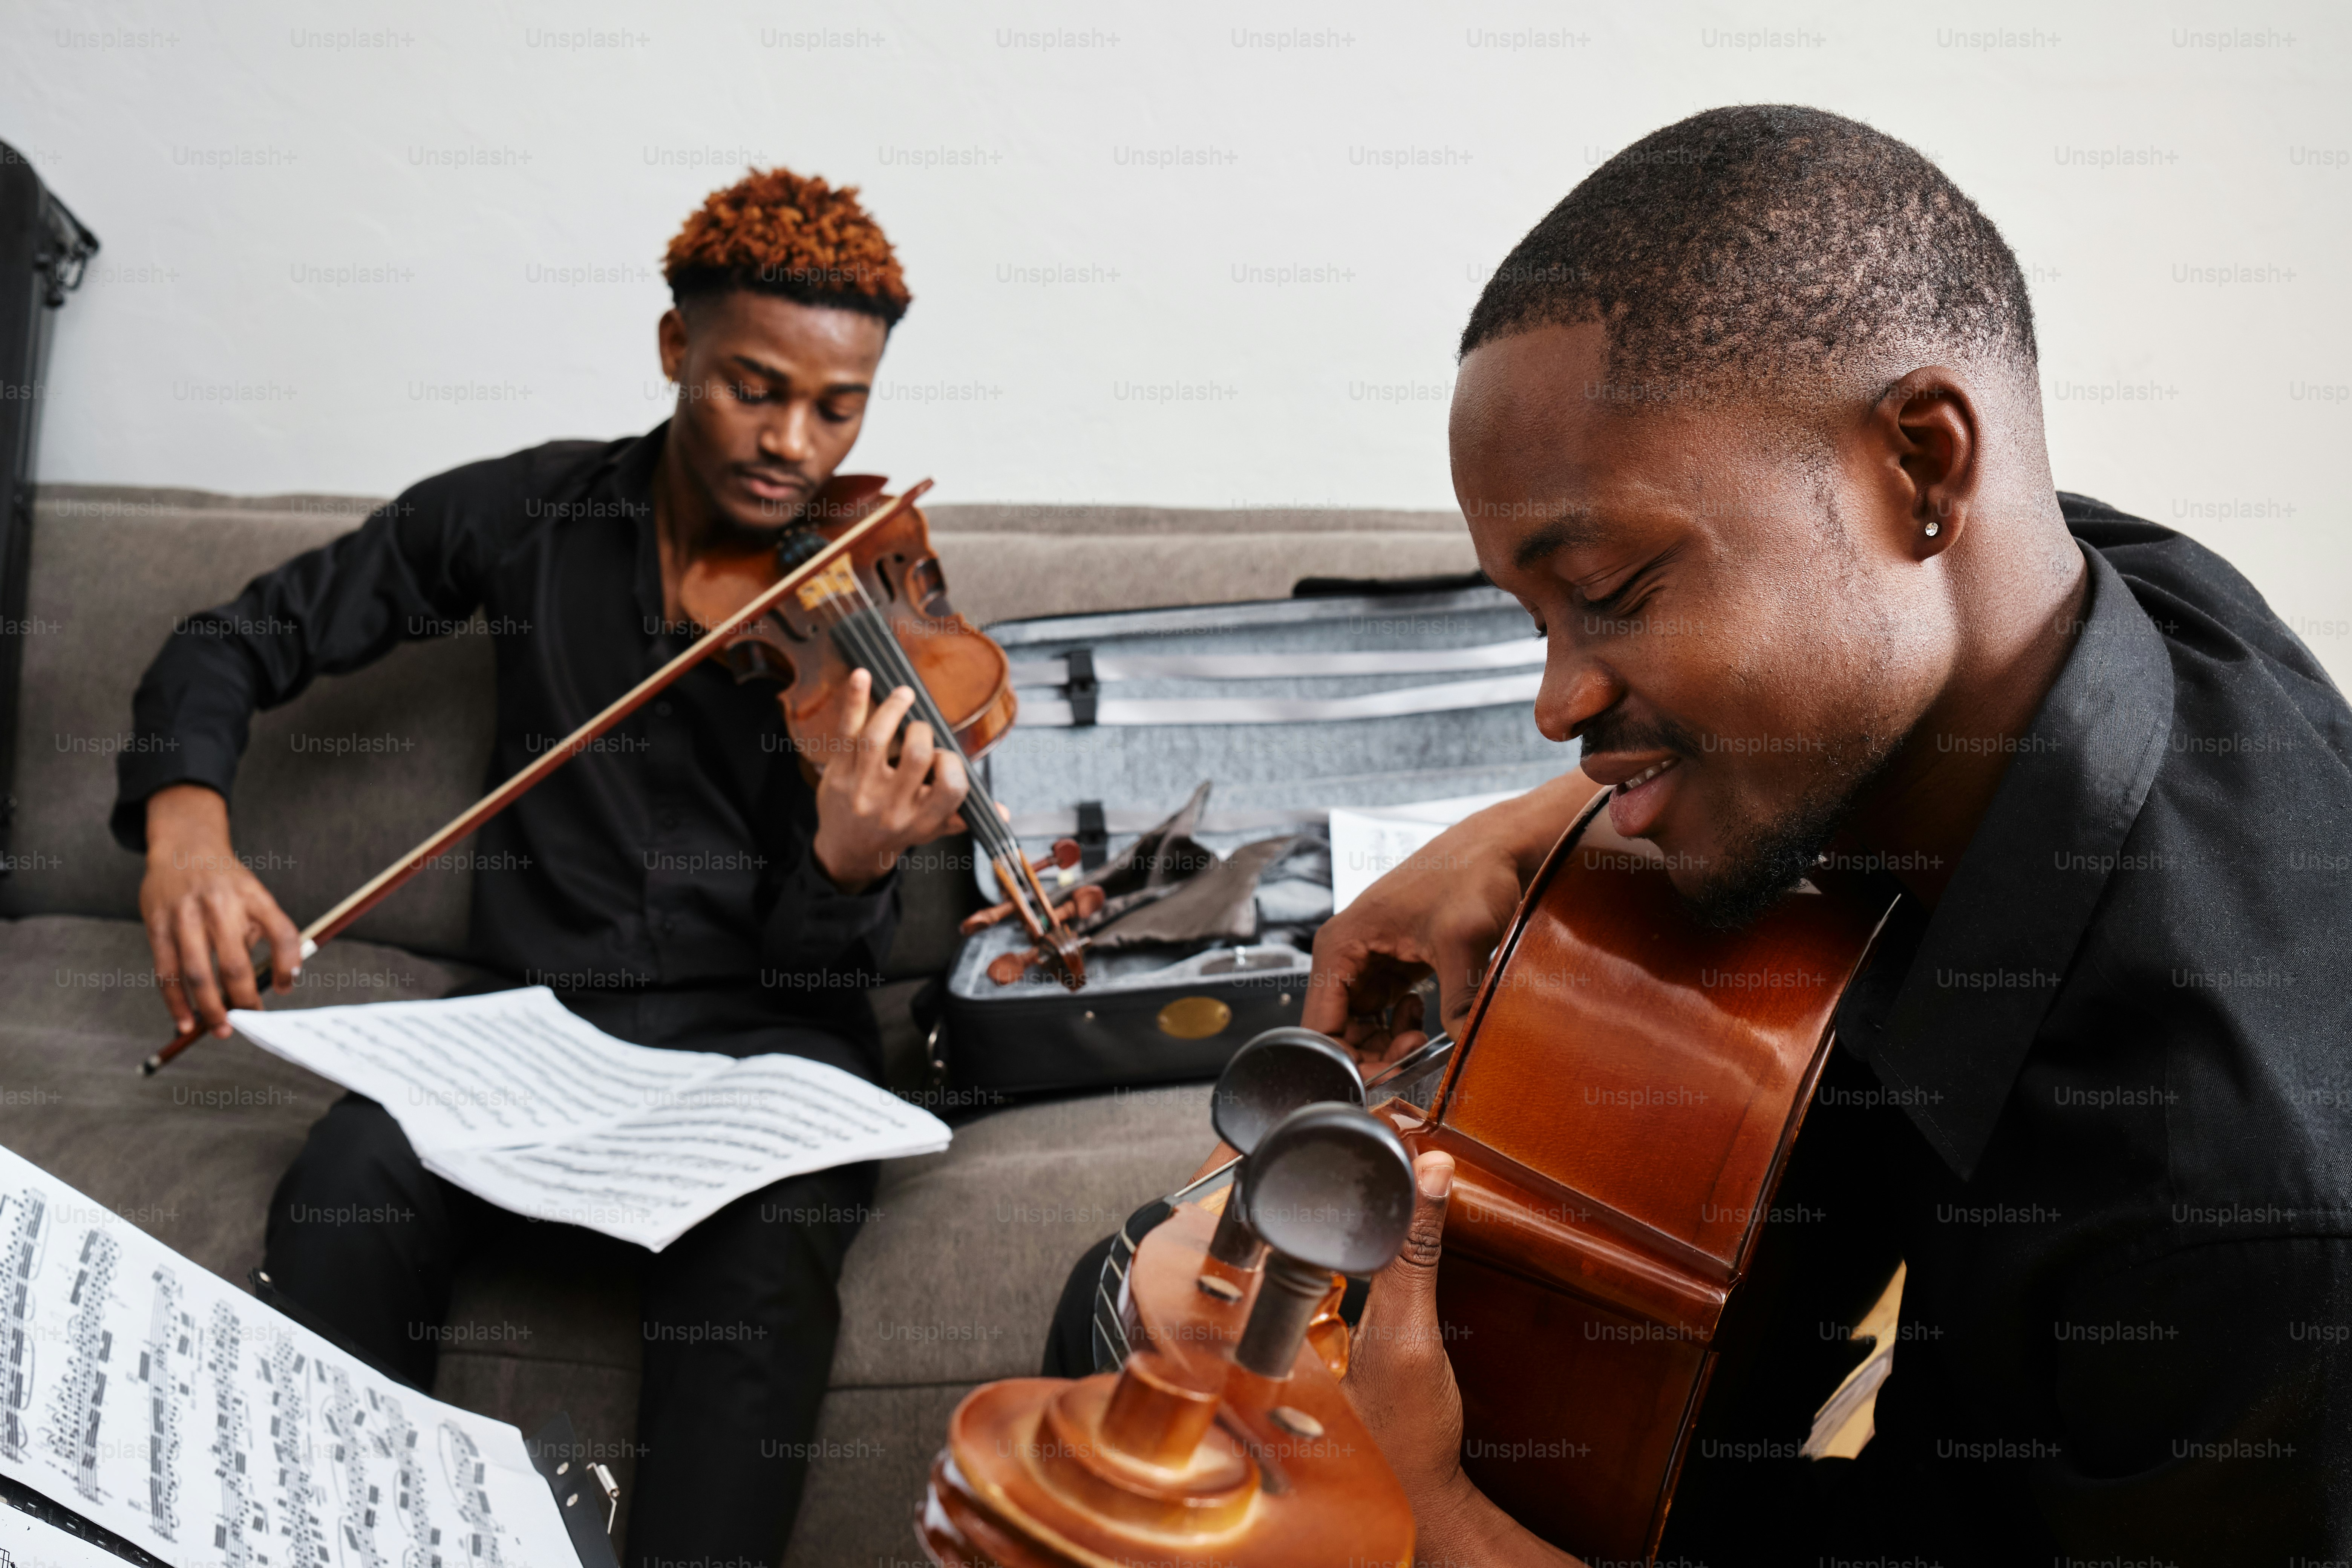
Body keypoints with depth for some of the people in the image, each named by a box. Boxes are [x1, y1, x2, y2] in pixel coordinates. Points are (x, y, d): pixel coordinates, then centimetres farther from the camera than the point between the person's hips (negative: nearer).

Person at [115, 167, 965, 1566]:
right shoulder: (530, 516, 3)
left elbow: (815, 968, -5)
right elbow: (243, 640, 9)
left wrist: (850, 864, -30)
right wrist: (185, 820, -13)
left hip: (766, 1041, -1)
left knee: (761, 1255, -35)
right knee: (343, 1203, -28)